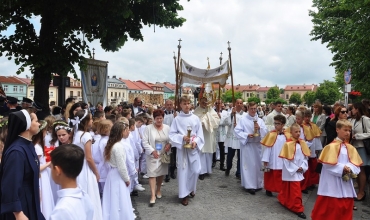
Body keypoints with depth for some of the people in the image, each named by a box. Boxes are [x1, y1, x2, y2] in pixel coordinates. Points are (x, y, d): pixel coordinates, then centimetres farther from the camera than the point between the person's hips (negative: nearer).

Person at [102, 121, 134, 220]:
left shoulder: (112, 144, 7)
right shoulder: (119, 146, -22)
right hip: (118, 176, -9)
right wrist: (127, 179, -7)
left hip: (114, 174, 9)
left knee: (115, 202, 17)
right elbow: (121, 166, -21)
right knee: (120, 202, 3)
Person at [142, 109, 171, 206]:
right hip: (152, 155, -3)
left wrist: (169, 144, -12)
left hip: (164, 154, 4)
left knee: (161, 173, 14)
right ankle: (153, 195, -1)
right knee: (152, 174, -5)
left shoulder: (167, 128, 3)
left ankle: (158, 190, 36)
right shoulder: (148, 128, -7)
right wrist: (152, 151, -17)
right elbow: (145, 142, -8)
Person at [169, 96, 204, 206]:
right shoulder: (177, 119, -4)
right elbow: (172, 134, -5)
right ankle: (183, 195, 16)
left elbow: (200, 133, 4)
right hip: (182, 148, -2)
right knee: (183, 171, 3)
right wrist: (182, 138, -19)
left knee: (196, 170, 5)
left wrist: (196, 142, -13)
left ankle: (191, 189, 33)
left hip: (194, 147, 2)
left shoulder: (195, 118, 2)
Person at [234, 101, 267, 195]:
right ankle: (249, 185, 2)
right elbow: (237, 131, -8)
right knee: (248, 165, -3)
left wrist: (259, 128, -15)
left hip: (257, 145, 4)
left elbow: (265, 132, 4)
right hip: (247, 145, -4)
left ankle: (257, 184, 24)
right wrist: (247, 135, -19)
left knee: (257, 164, 11)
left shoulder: (260, 120, 8)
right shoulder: (243, 120, -4)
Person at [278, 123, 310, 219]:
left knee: (289, 189, 19)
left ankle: (283, 200, 41)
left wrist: (302, 167, -7)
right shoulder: (288, 144, -16)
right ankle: (298, 209, 9)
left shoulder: (302, 143, 3)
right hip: (291, 171, -6)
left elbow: (305, 157, 7)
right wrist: (295, 169, -13)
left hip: (300, 171, 6)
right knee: (296, 191, -3)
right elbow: (286, 159, -15)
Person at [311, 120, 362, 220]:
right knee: (331, 207, 4)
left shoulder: (351, 148, 8)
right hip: (333, 183, -6)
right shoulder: (332, 146, -11)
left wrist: (350, 169, -15)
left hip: (346, 183, 6)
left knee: (346, 207, 14)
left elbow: (356, 164, 4)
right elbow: (328, 164, -15)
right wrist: (342, 168, -20)